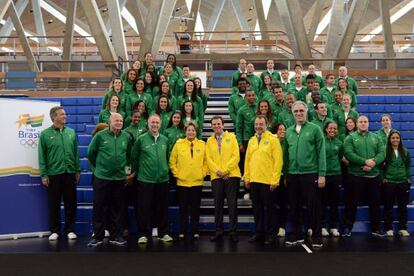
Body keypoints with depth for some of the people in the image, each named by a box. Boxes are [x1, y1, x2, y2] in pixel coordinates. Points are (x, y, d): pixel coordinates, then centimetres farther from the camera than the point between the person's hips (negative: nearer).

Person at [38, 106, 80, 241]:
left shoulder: (71, 132, 6)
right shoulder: (45, 134, -3)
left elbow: (76, 153, 8)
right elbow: (42, 156, -3)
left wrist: (78, 170, 6)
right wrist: (43, 175, -7)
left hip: (70, 173, 2)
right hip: (53, 174, -2)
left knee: (71, 203, 7)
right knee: (54, 204, 7)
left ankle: (70, 230, 18)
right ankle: (54, 230, 20)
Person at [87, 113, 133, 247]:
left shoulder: (127, 137, 2)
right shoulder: (100, 135, -5)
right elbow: (91, 153, 4)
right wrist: (97, 167, 9)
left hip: (120, 178, 3)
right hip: (101, 177, -2)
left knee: (118, 208, 9)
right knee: (99, 207, 3)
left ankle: (116, 236, 20)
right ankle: (98, 236, 14)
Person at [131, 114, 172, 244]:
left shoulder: (165, 140, 6)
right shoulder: (141, 139, -4)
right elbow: (133, 157, 2)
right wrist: (138, 171, 5)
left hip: (162, 179, 3)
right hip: (145, 180, -3)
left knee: (162, 208, 9)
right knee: (144, 208, 2)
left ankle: (163, 233, 20)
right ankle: (143, 234, 12)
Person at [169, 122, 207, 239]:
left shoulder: (202, 144, 3)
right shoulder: (179, 144, 0)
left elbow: (206, 161, 8)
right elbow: (172, 161, 3)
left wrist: (203, 173, 0)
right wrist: (176, 173, -3)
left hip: (197, 181, 1)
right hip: (182, 181, -1)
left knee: (195, 208, 7)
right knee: (183, 208, 6)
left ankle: (195, 231, 16)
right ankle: (182, 231, 16)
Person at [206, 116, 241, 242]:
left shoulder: (231, 137, 5)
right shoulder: (209, 141, 11)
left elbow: (236, 156, -3)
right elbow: (208, 159, 4)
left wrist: (226, 170, -12)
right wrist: (218, 171, -11)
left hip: (231, 175, -2)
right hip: (216, 177, 2)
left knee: (232, 204, -1)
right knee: (218, 205, 6)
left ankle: (233, 232, 6)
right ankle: (218, 232, 14)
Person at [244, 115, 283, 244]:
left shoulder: (273, 139, -5)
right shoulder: (251, 140, 12)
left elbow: (278, 161, -10)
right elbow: (247, 160, 13)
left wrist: (275, 180, -14)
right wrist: (246, 178, 7)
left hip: (268, 181, -5)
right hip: (253, 180, 5)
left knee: (268, 208, 4)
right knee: (257, 208, 12)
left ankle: (270, 233, 16)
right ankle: (258, 232, 23)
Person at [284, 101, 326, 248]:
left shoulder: (315, 129, -3)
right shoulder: (289, 131, 10)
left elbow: (321, 152, -6)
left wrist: (322, 174, -11)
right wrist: (285, 174, 11)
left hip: (311, 174, -4)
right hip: (293, 175, 4)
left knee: (314, 206, 2)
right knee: (294, 207, 11)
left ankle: (316, 236, 14)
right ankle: (296, 234, 25)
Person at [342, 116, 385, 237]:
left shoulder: (376, 137, 13)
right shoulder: (350, 138, 1)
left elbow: (382, 153, 1)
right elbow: (349, 154, -13)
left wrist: (373, 162, -18)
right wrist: (365, 161, -21)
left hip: (374, 175, 4)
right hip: (356, 175, -3)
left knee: (375, 203, 11)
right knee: (352, 203, 2)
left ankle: (376, 228, 23)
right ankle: (347, 227, 12)